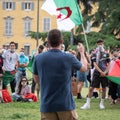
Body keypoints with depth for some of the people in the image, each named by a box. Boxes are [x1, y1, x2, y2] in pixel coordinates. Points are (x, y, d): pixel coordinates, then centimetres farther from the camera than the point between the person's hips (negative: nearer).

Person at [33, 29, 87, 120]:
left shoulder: (38, 58, -3)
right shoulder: (69, 58, -8)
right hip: (66, 104, -2)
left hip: (47, 105, 2)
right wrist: (82, 53, 30)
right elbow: (84, 68, 13)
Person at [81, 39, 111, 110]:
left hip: (104, 73, 1)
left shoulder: (106, 54, 5)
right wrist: (101, 72, -15)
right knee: (91, 88, -5)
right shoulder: (95, 54, 1)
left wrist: (105, 72, -8)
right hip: (97, 73, -1)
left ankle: (102, 103, 20)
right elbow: (95, 64, -6)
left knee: (104, 89, 6)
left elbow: (109, 64, 6)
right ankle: (87, 104, -1)